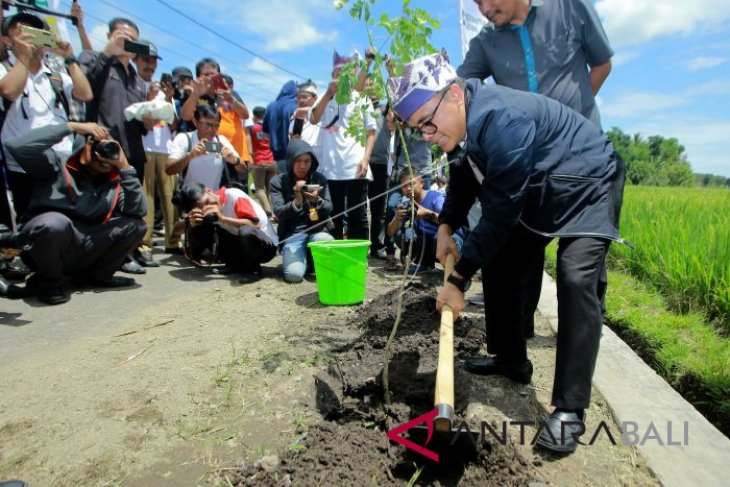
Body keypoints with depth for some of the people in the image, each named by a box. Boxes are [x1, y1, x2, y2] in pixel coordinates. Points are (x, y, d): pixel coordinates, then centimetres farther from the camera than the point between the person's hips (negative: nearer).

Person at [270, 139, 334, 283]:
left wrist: (317, 200, -25)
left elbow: (328, 209, -2)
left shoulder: (320, 179, 5)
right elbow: (279, 213, -10)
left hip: (317, 230, 2)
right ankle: (306, 258, 12)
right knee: (294, 274, -25)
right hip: (292, 234, -1)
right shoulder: (278, 182, 1)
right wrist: (297, 202, -30)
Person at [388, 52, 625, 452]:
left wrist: (458, 278, -26)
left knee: (576, 280, -25)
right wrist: (446, 226, -6)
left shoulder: (501, 120, -35)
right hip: (535, 193, 9)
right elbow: (463, 180, 10)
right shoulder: (460, 122, -7)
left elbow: (500, 213, -33)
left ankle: (569, 409, -16)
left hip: (587, 186, -9)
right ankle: (509, 359, 22)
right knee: (498, 265, 6)